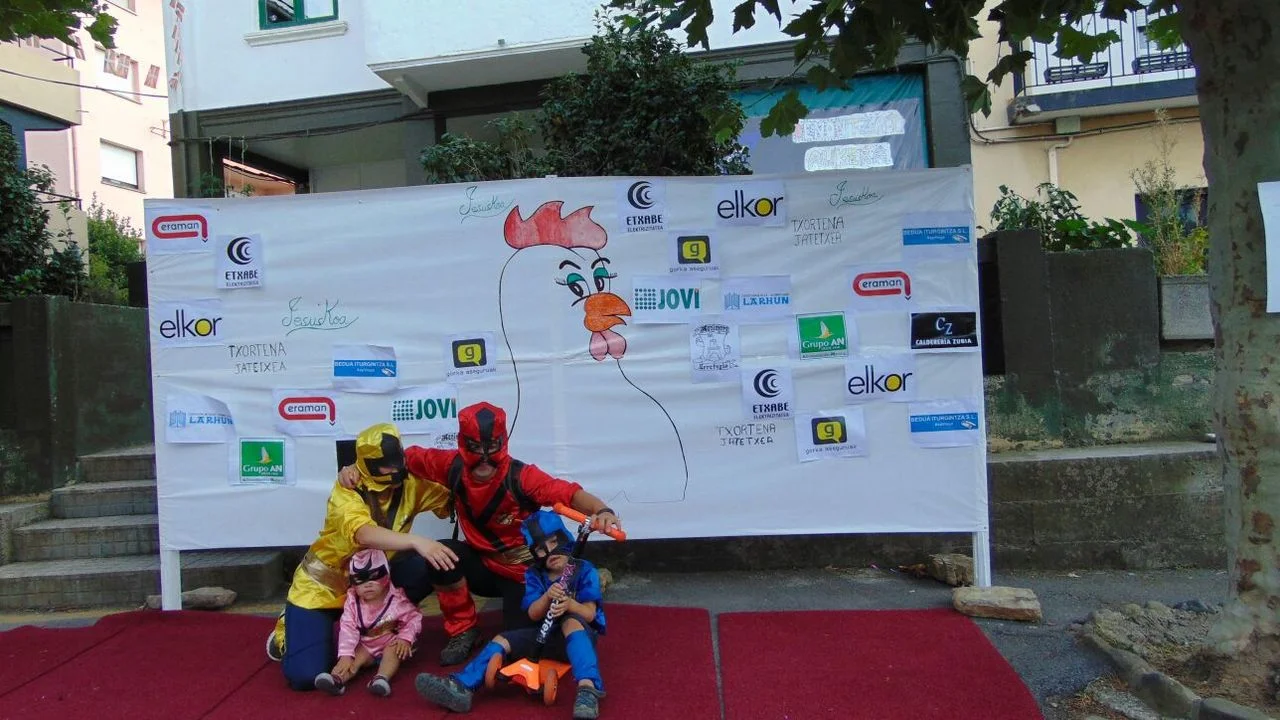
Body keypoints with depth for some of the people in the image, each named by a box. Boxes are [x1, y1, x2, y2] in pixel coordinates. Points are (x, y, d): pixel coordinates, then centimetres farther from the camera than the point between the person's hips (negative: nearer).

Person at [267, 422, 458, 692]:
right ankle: (288, 629, 18)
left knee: (423, 566, -25)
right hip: (321, 587, -4)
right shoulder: (348, 490, -27)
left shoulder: (409, 483, -11)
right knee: (305, 676, -16)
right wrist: (417, 541, -60)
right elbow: (364, 534, -47)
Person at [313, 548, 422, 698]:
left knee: (393, 649, -30)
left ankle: (382, 679, -49)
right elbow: (348, 628, -17)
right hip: (365, 645, 2)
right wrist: (346, 655, -27)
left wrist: (405, 638, -28)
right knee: (357, 656, -24)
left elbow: (414, 618, -12)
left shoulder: (396, 598, -18)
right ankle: (336, 679, -46)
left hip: (390, 642, -2)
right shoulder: (353, 601, -12)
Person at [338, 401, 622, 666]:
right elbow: (408, 456, -3)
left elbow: (568, 493, -39)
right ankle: (463, 632, -1)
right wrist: (358, 467, -14)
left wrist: (601, 510, -59)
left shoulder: (521, 477, -28)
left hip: (522, 574, -3)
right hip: (482, 565, 3)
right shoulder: (454, 467, -16)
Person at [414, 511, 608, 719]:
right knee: (502, 641, -10)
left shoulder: (584, 570, -6)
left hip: (581, 635, -5)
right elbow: (533, 614, -6)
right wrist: (548, 597, -28)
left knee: (572, 621, -37)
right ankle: (460, 688, -26)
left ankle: (587, 690, -55)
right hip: (548, 634, 5)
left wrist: (570, 604, -37)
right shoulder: (533, 575, 4)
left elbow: (589, 614, -14)